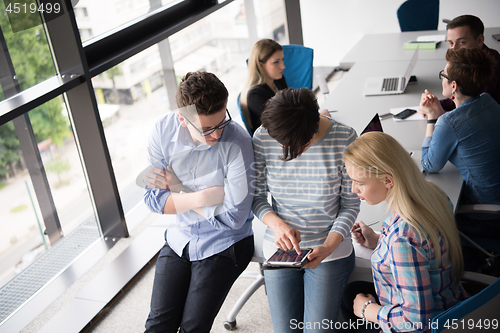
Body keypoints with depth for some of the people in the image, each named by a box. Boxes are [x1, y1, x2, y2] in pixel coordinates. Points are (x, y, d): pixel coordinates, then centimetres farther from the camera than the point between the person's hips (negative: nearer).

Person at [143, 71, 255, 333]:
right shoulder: (163, 132, -13)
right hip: (180, 239, 4)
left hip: (224, 244, -4)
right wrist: (201, 197, -25)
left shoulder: (238, 144, -26)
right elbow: (153, 198, -9)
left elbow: (234, 218, -23)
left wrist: (179, 190, -16)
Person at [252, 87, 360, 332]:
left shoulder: (344, 139, -16)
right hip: (279, 248, 2)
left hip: (331, 248, -2)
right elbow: (256, 197, -2)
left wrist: (328, 247, -20)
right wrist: (276, 223, -21)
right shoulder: (263, 138, -12)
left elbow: (350, 204, -7)